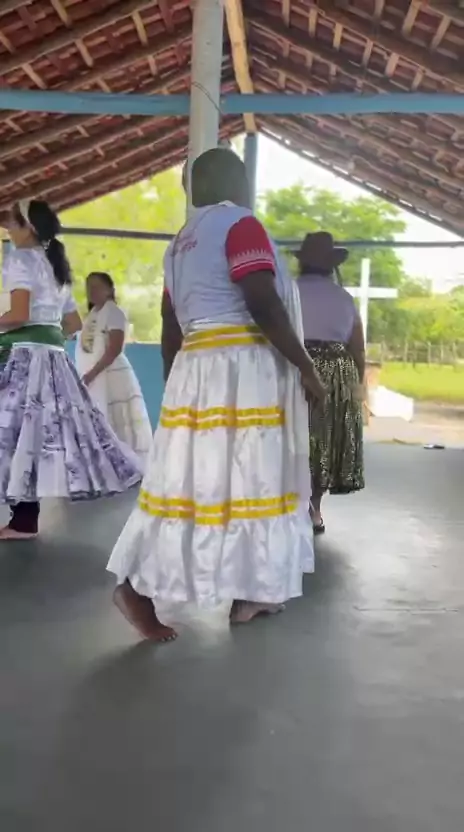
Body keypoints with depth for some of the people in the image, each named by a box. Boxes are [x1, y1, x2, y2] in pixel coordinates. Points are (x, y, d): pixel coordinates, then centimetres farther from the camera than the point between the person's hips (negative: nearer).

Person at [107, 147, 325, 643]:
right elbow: (263, 305, -18)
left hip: (195, 369, 9)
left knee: (193, 478, 7)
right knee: (244, 481, -3)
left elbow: (170, 327, 18)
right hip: (243, 369, -9)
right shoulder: (240, 224, -6)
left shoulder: (180, 242, 20)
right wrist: (306, 367, -11)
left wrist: (174, 385, 22)